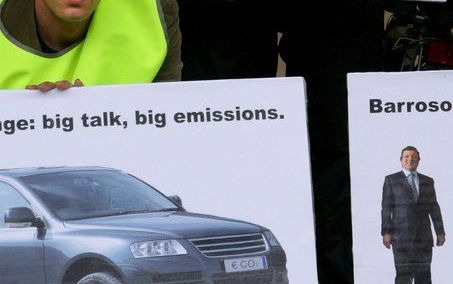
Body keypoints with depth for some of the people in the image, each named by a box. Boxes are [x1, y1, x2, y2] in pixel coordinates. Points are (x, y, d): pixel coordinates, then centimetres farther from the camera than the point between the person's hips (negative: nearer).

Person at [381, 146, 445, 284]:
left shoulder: (427, 182, 14)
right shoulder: (391, 180, 6)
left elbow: (434, 208, 12)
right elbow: (386, 207, 1)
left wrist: (440, 232, 5)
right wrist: (386, 232, -7)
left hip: (423, 235, 3)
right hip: (401, 235, -3)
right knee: (404, 273, -11)